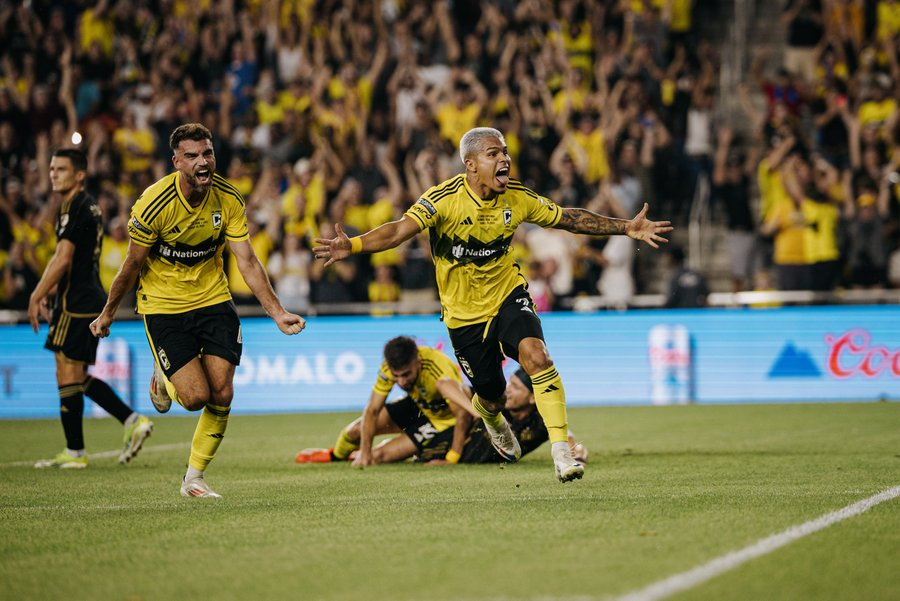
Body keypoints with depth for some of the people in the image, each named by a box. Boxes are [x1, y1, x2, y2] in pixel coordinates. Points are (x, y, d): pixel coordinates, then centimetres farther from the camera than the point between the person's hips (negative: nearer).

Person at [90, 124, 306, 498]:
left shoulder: (228, 200, -10)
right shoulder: (154, 204, -21)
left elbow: (247, 261, -8)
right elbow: (133, 264, -8)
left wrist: (278, 313, -16)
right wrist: (108, 313, 3)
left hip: (213, 298, 4)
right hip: (163, 305, -4)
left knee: (221, 394, -5)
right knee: (196, 397, -12)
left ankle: (194, 478, 13)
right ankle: (162, 379, 25)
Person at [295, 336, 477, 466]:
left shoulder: (439, 372, -42)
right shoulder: (389, 367, -23)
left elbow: (463, 415, -37)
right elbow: (372, 410, -15)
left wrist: (451, 459, -37)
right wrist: (364, 451, -21)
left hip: (443, 422, -5)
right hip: (418, 406, 5)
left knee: (379, 456, -15)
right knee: (356, 429, 2)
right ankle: (334, 455, 37)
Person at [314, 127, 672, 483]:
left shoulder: (517, 198, -9)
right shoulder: (445, 199, -21)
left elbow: (569, 219, 4)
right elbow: (402, 229, -33)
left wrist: (628, 228, 0)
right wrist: (352, 246, -51)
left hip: (508, 295, 2)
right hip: (465, 312, -2)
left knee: (535, 355, -27)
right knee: (491, 396, 9)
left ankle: (561, 450, -21)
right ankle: (490, 416, 51)